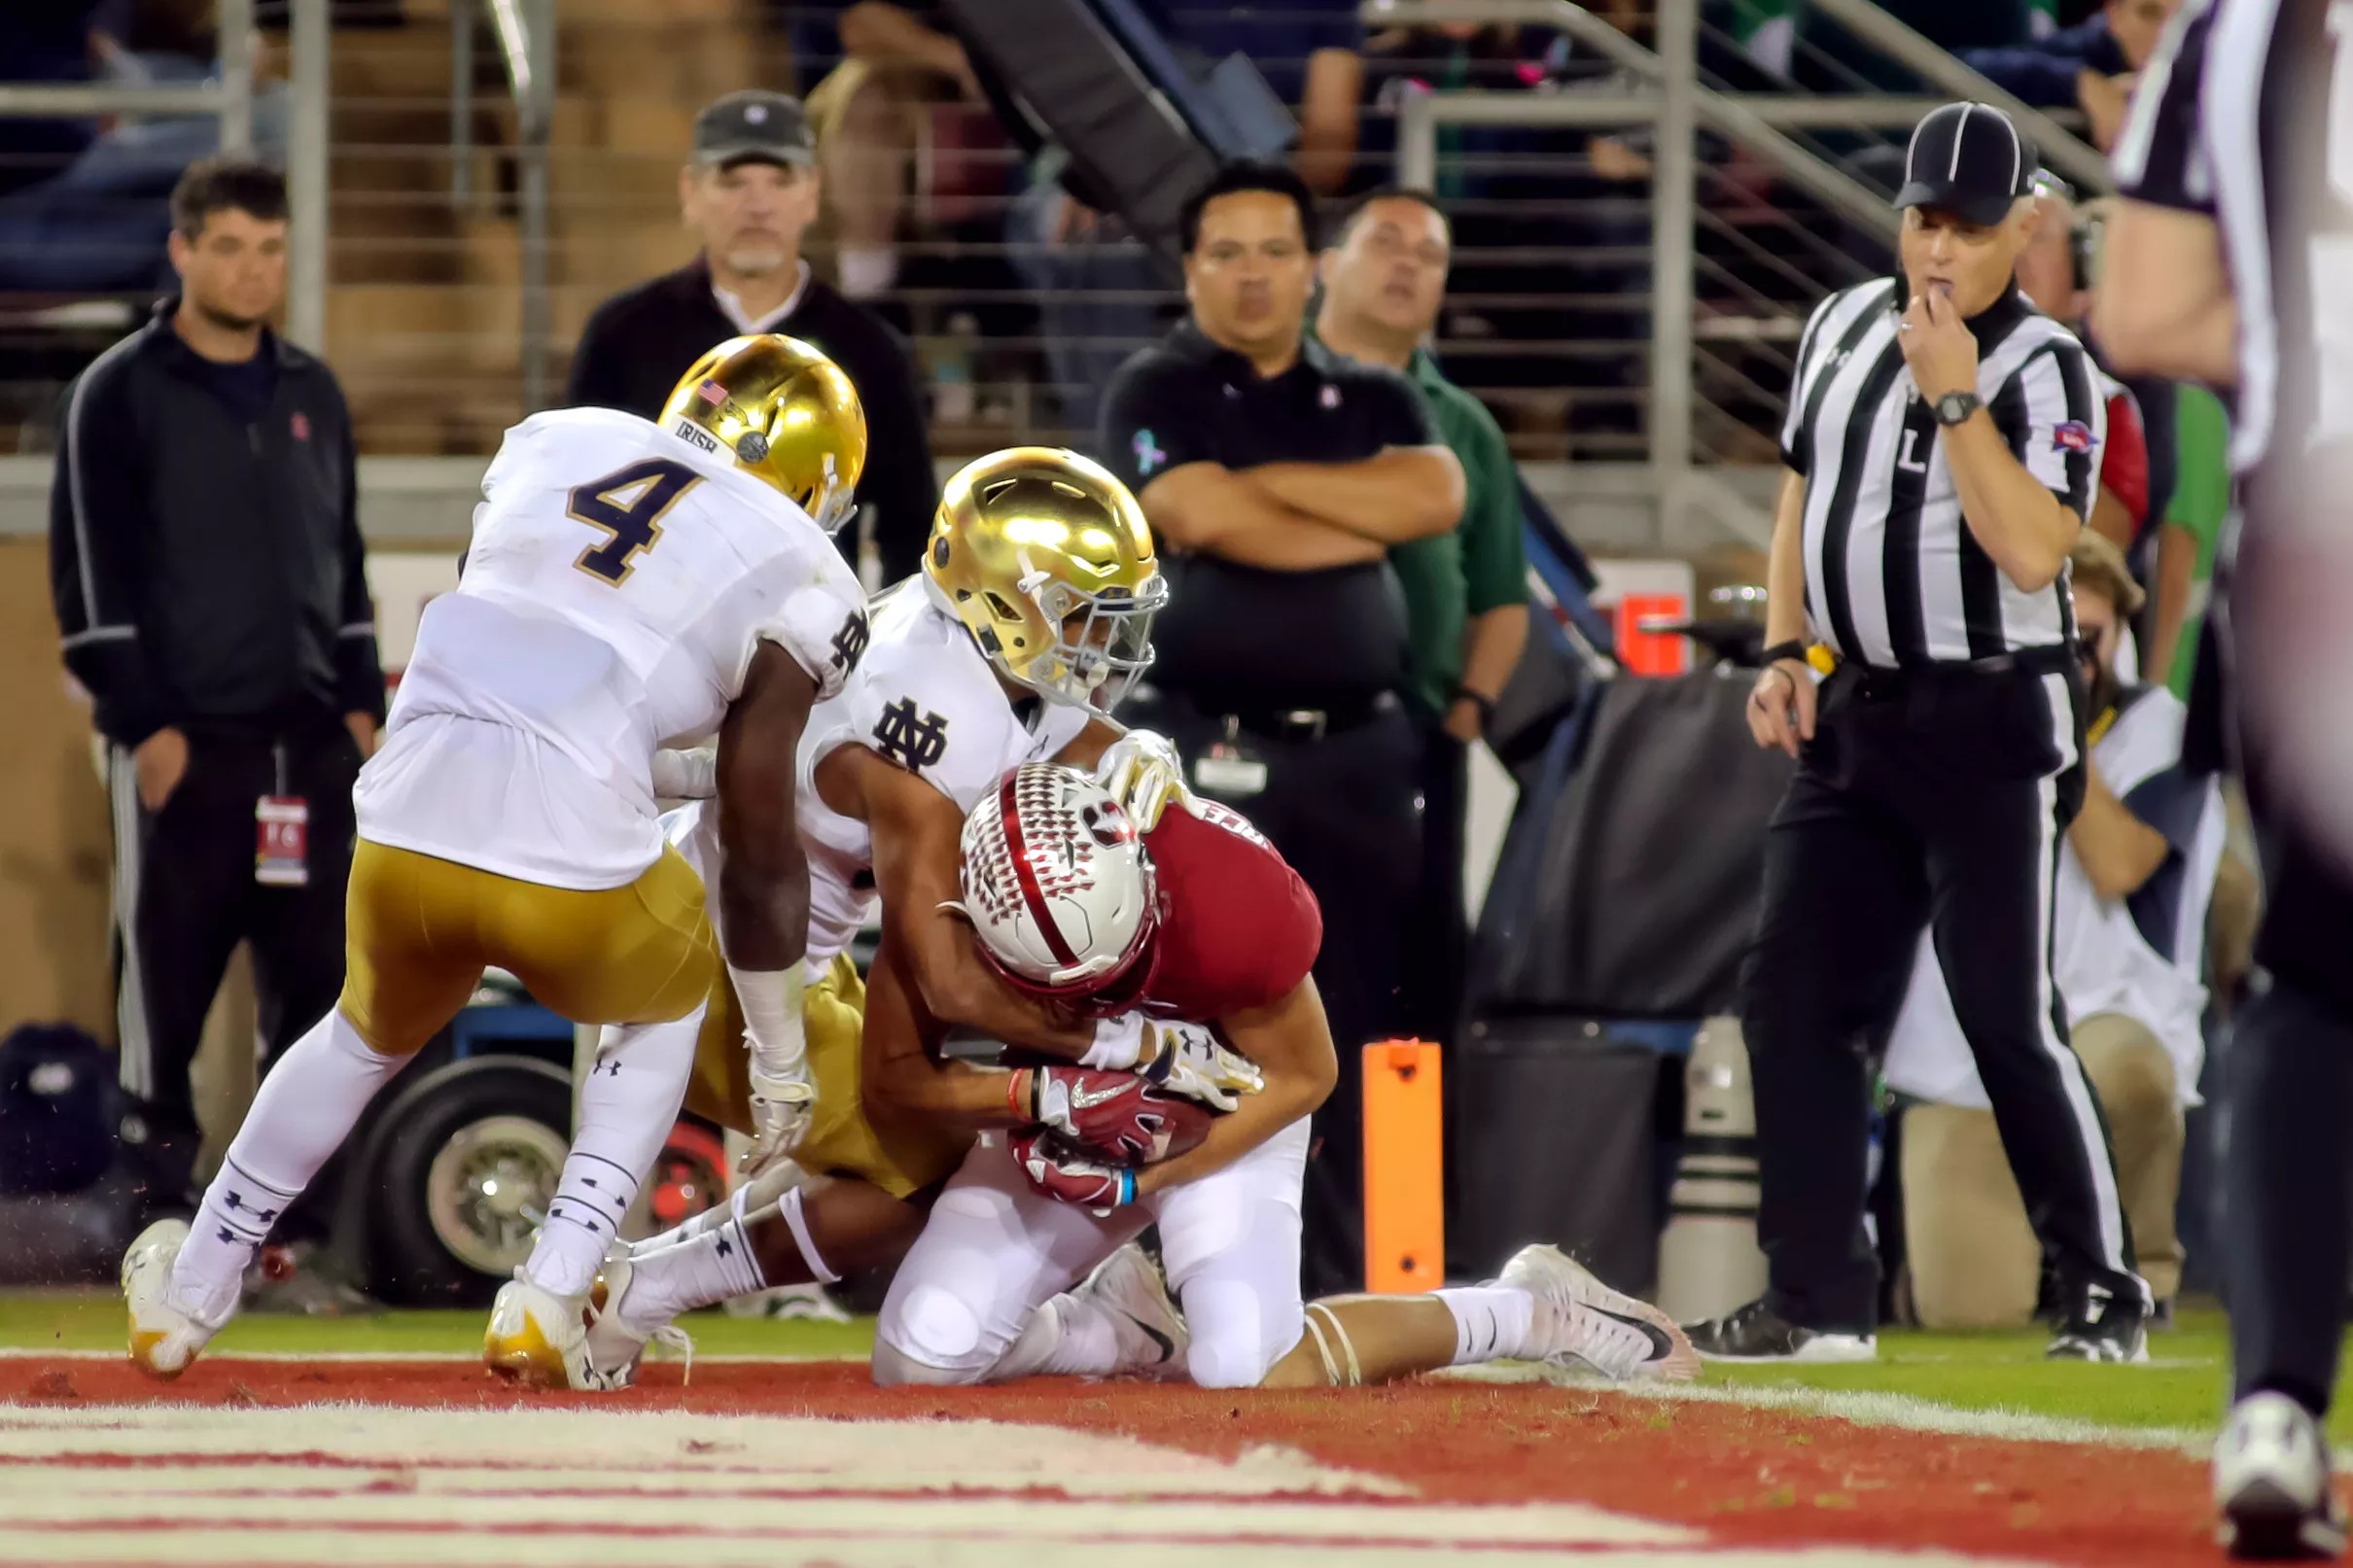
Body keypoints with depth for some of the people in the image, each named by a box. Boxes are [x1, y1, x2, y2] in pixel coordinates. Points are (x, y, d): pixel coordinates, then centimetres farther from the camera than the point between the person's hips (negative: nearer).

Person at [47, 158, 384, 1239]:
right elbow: (89, 574, -6)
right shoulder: (119, 397, -3)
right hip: (184, 743, -5)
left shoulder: (311, 395, 13)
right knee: (166, 971, -3)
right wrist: (142, 723, -12)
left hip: (311, 742, 5)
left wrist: (361, 701, 11)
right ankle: (158, 1180, 3)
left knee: (321, 969, 4)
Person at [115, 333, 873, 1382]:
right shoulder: (793, 586, 5)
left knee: (372, 1031, 34)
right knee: (662, 1004, 31)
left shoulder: (555, 442, 17)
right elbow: (760, 856, 8)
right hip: (575, 858, -3)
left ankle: (187, 1296, 44)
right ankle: (550, 1305, 19)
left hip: (406, 828, 3)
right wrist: (780, 1060, 19)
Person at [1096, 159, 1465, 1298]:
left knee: (1357, 1029, 2)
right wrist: (1367, 520, -1)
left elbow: (1437, 495, -4)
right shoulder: (1156, 393, 4)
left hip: (1357, 756, 4)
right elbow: (1206, 518, -14)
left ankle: (1350, 1292, 5)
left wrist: (1265, 479, -6)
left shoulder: (1371, 402, 17)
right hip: (1207, 754, -4)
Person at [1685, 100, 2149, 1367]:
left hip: (1991, 724, -7)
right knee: (1789, 994, 3)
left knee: (2009, 1017, -8)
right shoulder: (1841, 327, 9)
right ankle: (1819, 1299, 9)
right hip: (1851, 713, 7)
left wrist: (1955, 397, -24)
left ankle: (2105, 1292, 2)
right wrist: (1782, 653, 10)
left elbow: (2032, 552, -24)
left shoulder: (2044, 370, -12)